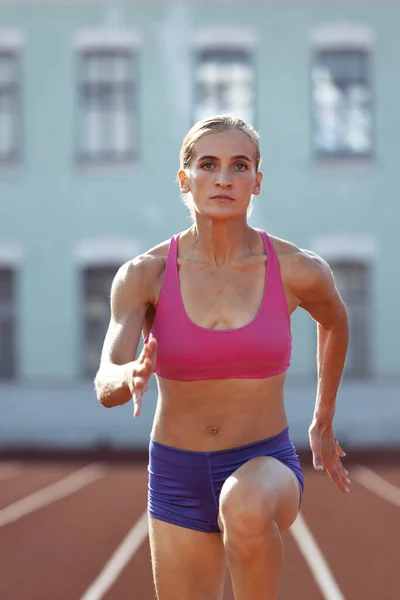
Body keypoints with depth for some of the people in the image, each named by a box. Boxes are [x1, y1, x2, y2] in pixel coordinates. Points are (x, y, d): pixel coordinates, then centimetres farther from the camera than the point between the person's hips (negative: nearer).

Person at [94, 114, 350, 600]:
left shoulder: (299, 271, -9)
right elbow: (106, 387, -19)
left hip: (264, 469, -2)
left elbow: (334, 321, 15)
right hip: (178, 482, 2)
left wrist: (323, 422, 23)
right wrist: (131, 377, -44)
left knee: (245, 507, -38)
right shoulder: (143, 276, -9)